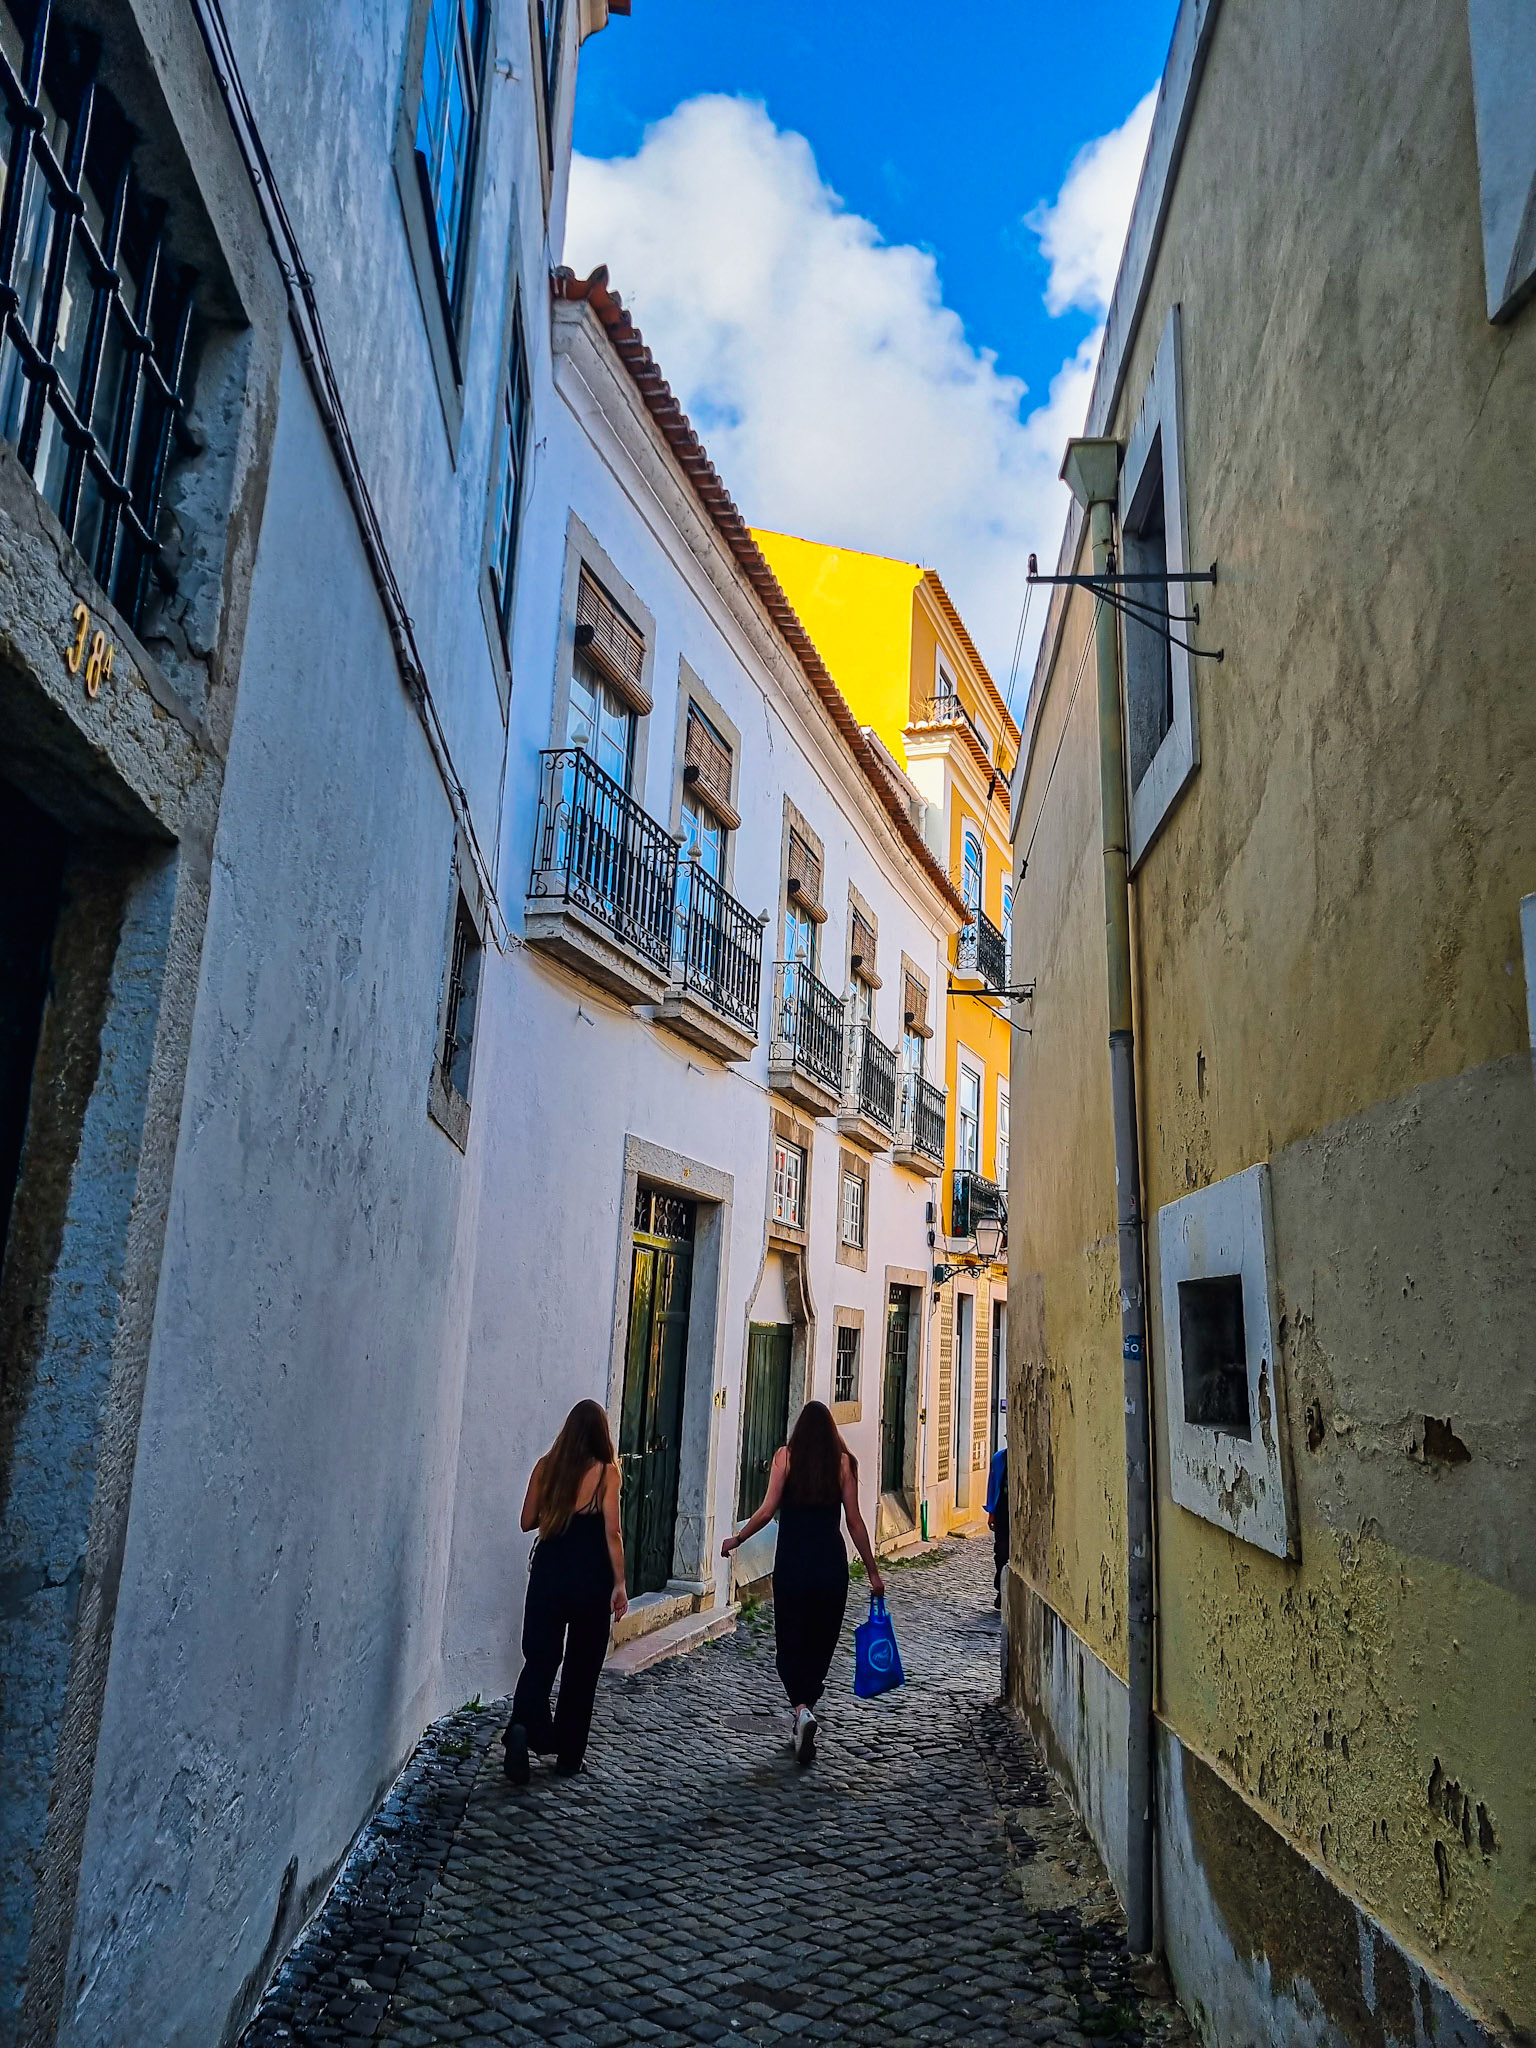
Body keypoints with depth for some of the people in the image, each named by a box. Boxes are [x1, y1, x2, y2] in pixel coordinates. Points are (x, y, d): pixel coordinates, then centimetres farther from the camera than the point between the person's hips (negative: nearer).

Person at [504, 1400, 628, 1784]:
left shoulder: (546, 1466, 1)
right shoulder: (606, 1472, -8)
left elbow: (528, 1521, 6)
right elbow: (612, 1532, -11)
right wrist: (619, 1584, -7)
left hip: (548, 1572, 2)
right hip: (591, 1578, -2)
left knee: (539, 1658, 6)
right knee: (582, 1667, 11)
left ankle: (523, 1725, -21)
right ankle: (568, 1757, 19)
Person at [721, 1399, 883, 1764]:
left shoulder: (785, 1456, -2)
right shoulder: (844, 1461, 2)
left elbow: (767, 1511, -8)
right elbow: (854, 1522, 1)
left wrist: (736, 1539, 7)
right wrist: (872, 1571, 8)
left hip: (791, 1560, -1)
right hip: (831, 1562, 1)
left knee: (790, 1641, 7)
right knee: (820, 1641, 15)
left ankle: (802, 1709, -14)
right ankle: (805, 1712, 21)